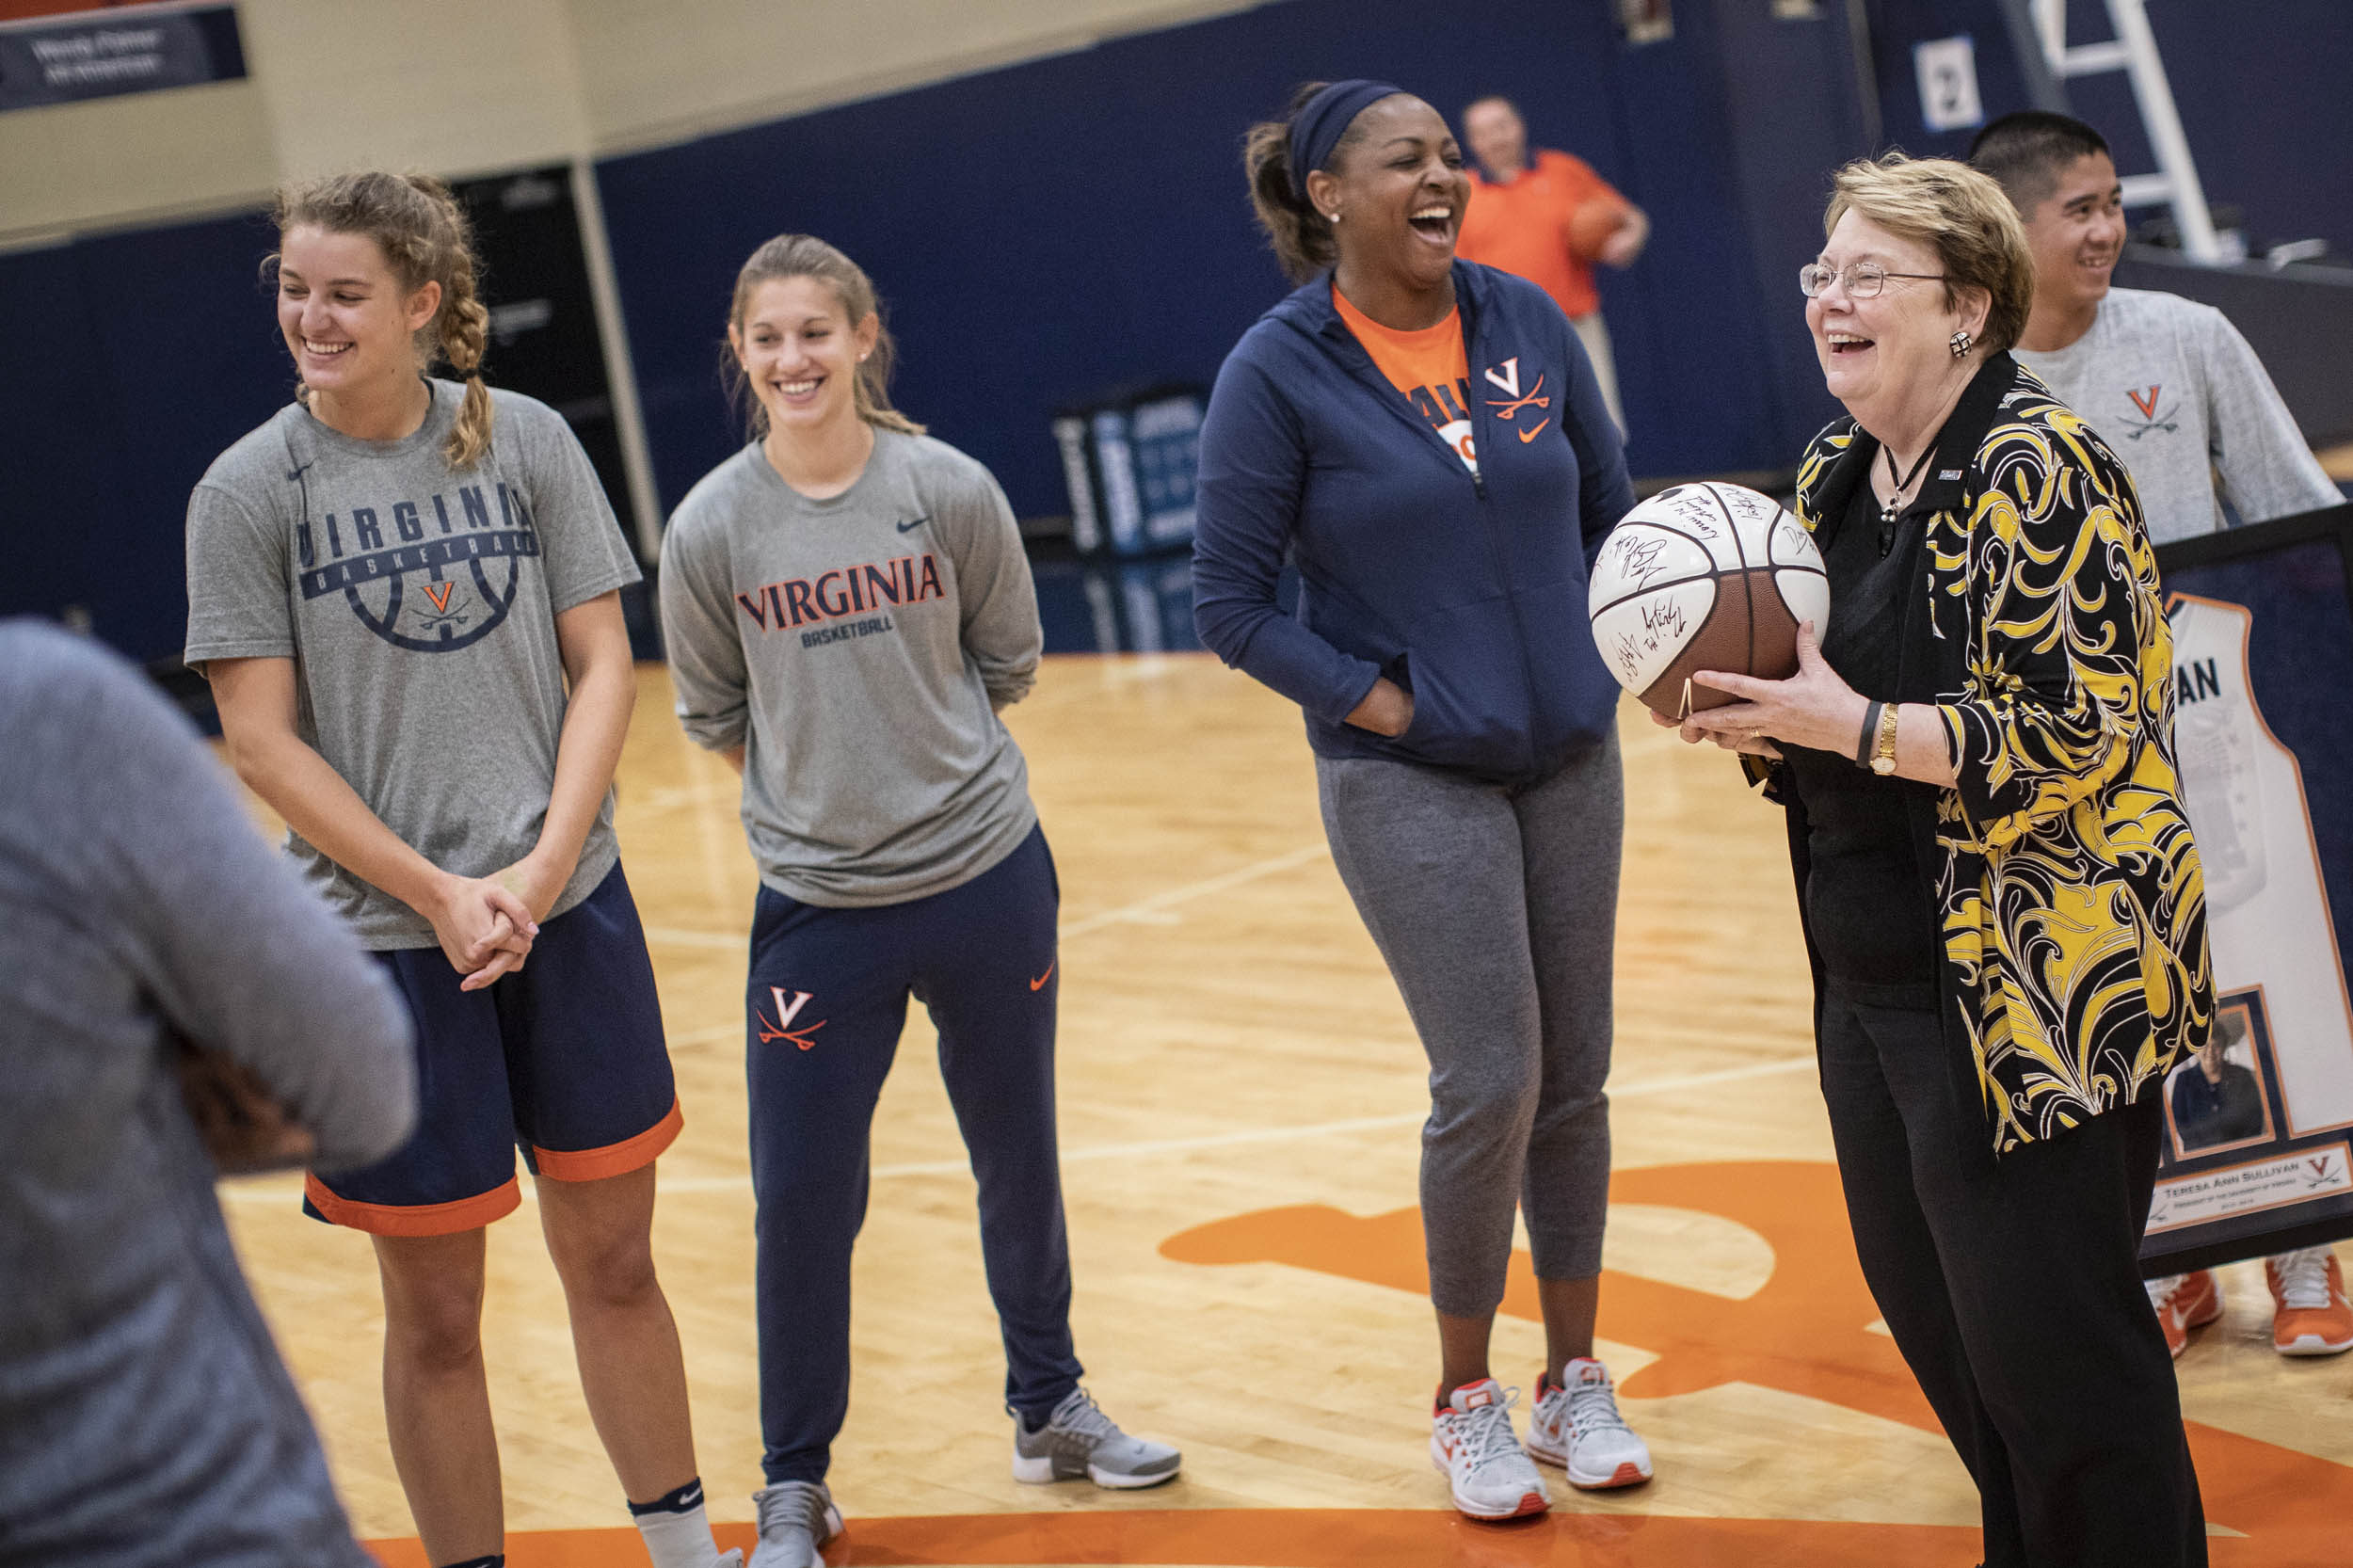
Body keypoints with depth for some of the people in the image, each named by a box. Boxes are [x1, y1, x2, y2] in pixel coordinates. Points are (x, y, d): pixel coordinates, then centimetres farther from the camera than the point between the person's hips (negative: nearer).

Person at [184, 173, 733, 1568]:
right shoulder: (250, 491, -5)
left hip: (568, 910, 2)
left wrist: (543, 868, -11)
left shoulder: (526, 442, 1)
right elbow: (263, 739, -7)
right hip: (378, 936, -2)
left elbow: (603, 663, 1)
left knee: (614, 1258, 13)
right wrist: (441, 894, -13)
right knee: (436, 1309, 6)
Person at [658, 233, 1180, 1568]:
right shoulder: (712, 528, -8)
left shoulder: (951, 490, -7)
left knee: (1020, 1166, 15)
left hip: (990, 879, 1)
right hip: (816, 906, -1)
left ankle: (1051, 1410, 35)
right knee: (801, 1200, 1)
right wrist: (826, 794, 8)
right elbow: (716, 718, 5)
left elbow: (1010, 663, 6)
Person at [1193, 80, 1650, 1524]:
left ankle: (1577, 1379, 25)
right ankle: (1467, 1401, 14)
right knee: (1491, 1085, -6)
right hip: (1412, 782, -4)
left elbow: (1612, 509, 13)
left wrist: (1604, 655, 0)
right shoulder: (1279, 373, -11)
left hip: (1569, 758, 4)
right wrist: (1376, 701, -13)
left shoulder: (1526, 322, 2)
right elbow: (1233, 604, -8)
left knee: (1575, 1079, 9)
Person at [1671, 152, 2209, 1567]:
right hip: (1872, 981, 9)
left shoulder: (2038, 468, -15)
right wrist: (1757, 720, -1)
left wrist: (1852, 724, -23)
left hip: (2036, 994, -9)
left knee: (2049, 1344, -2)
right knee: (1928, 1310, 17)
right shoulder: (1834, 475, 11)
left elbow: (2080, 736, -20)